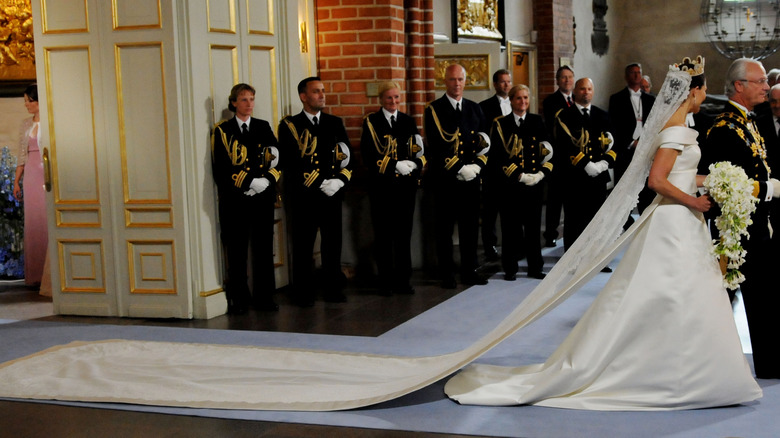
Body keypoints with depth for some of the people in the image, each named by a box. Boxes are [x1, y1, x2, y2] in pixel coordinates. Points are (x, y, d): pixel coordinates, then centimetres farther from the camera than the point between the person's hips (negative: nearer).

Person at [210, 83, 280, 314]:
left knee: (264, 246, 5)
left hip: (263, 198, 3)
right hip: (235, 199, -3)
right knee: (236, 249, 0)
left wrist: (267, 180, -9)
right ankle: (239, 299, 8)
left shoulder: (263, 127, 13)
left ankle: (264, 297, 13)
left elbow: (278, 159, 9)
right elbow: (221, 168, -6)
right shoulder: (222, 131, 2)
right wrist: (250, 182, -15)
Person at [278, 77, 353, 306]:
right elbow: (292, 162, -8)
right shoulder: (290, 126, 1)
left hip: (332, 193, 4)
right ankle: (303, 293, 9)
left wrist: (339, 180, -8)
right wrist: (320, 183, -13)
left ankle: (333, 289, 15)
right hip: (304, 195, -3)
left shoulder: (335, 123, 14)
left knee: (333, 241, 5)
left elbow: (347, 156, 10)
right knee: (304, 244, 1)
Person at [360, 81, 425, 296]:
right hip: (382, 187, -3)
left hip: (406, 185, 3)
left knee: (404, 234, 6)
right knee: (384, 235, 2)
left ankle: (403, 281, 14)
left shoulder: (408, 121, 12)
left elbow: (419, 153, 8)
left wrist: (413, 164, -14)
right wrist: (396, 165, -17)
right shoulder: (371, 122, 0)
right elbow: (369, 157, -8)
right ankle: (386, 283, 10)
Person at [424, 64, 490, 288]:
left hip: (471, 177, 4)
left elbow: (484, 142, 11)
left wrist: (476, 166, -6)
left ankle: (469, 271, 16)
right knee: (445, 227, 1)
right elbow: (436, 145, -10)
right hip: (444, 178, -4)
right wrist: (458, 168, -15)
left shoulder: (475, 109, 14)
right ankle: (447, 274, 8)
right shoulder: (434, 110, -1)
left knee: (470, 225, 7)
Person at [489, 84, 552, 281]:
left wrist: (542, 173, -7)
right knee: (511, 227, 1)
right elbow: (498, 156, -6)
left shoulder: (537, 122, 11)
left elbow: (548, 151, 8)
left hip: (534, 183, 3)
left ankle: (535, 267, 16)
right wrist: (519, 175, -14)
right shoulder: (501, 124, 2)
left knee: (534, 226, 7)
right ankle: (510, 269, 9)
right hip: (510, 184, -3)